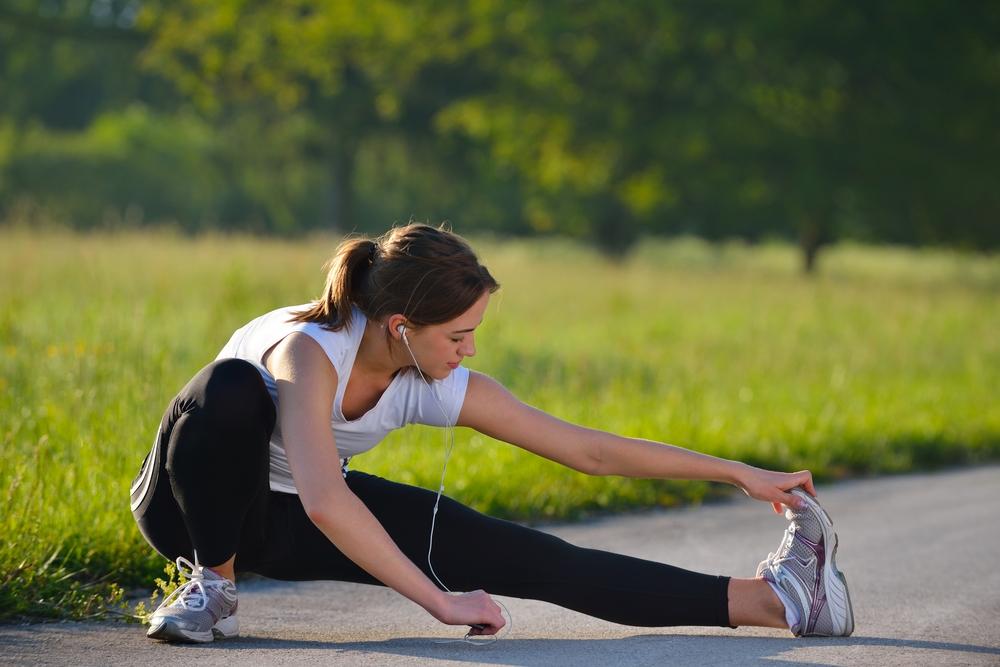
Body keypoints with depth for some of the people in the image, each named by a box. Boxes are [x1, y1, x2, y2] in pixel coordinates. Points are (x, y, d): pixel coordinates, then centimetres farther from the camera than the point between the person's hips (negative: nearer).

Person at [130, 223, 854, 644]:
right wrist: (441, 601, -46)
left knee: (523, 559, -11)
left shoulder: (439, 388, -16)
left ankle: (771, 599, -13)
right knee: (234, 389, -40)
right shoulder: (310, 351, -36)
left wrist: (739, 473, -8)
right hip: (193, 502, -4)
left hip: (291, 524, 5)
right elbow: (323, 503, -48)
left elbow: (588, 449, -9)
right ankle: (214, 586, -20)